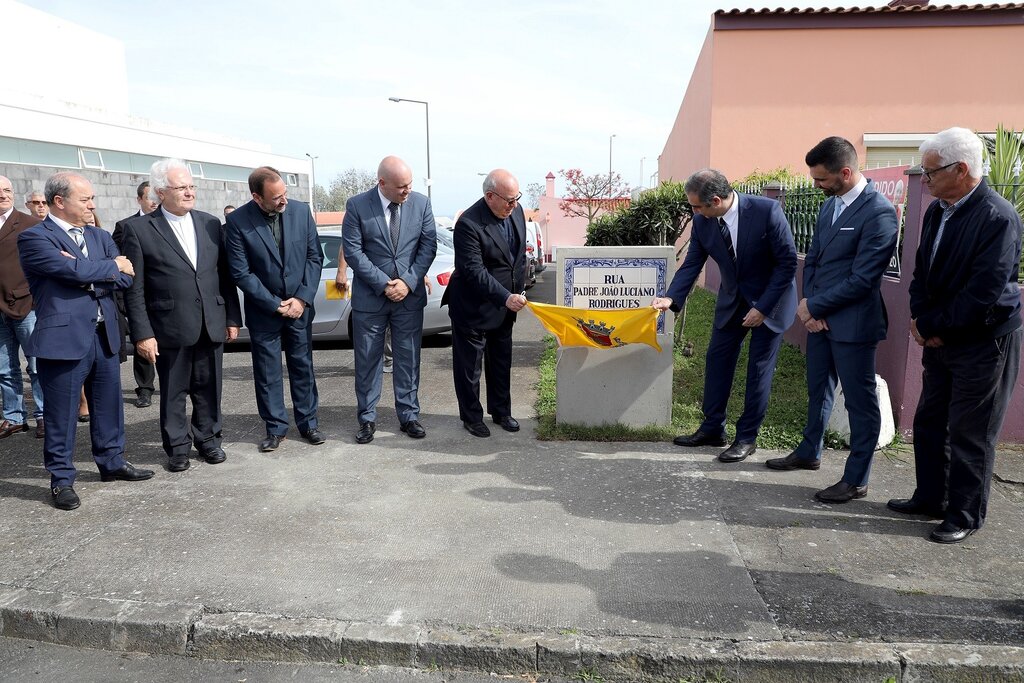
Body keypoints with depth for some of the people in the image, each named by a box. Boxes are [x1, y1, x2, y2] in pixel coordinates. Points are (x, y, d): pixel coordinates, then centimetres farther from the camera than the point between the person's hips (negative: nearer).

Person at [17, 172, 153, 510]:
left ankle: (112, 462, 32)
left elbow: (125, 278, 1)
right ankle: (61, 479, 18)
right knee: (61, 416, 5)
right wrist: (112, 267, -4)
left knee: (109, 407, 16)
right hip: (64, 337, -6)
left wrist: (89, 272, -14)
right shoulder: (34, 238, -7)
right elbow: (76, 271, -21)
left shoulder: (100, 237, 12)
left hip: (105, 336, 6)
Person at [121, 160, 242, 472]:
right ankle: (177, 447, 24)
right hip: (170, 327, -3)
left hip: (212, 325, 3)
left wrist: (232, 318, 7)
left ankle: (208, 439, 29)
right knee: (173, 392, 9)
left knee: (209, 389, 12)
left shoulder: (211, 223, 8)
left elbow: (225, 275, 10)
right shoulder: (138, 229, -4)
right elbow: (134, 288, -5)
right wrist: (142, 333, -9)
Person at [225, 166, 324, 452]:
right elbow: (241, 273, -11)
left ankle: (308, 423, 21)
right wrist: (275, 305, -13)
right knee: (267, 371, 6)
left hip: (299, 305, 2)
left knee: (303, 365, 9)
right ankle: (275, 427, 19)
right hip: (263, 309, -2)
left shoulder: (301, 210, -5)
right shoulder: (237, 221, -12)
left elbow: (315, 257, 0)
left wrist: (303, 298, -8)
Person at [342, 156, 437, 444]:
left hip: (410, 296, 2)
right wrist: (383, 284, -15)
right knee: (367, 360, 7)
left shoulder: (421, 203, -1)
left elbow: (428, 246, 0)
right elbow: (353, 251, -9)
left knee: (409, 359, 8)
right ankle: (367, 418, 20)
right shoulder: (357, 205, -8)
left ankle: (409, 415, 21)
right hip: (369, 298, -1)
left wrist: (408, 282, -11)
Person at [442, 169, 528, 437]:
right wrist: (506, 297, -32)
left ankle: (501, 411, 34)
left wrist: (519, 291, 10)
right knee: (469, 365, 7)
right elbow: (474, 271, -28)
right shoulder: (469, 224, -25)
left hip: (505, 304, 7)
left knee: (501, 362, 18)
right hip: (473, 307, -7)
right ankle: (471, 417, 24)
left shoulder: (516, 211, -1)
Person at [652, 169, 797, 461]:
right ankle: (712, 429, 20)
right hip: (732, 300, 5)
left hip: (769, 301, -5)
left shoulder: (766, 210, -25)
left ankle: (747, 437, 12)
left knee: (759, 369, 0)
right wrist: (671, 298, -22)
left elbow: (787, 262, -19)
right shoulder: (702, 221, -11)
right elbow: (692, 264, -5)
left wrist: (762, 307, -20)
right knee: (717, 360, 6)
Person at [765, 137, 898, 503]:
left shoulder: (879, 212, -18)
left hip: (852, 322, -8)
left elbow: (861, 280, -21)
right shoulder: (830, 205, 9)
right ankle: (809, 452, 39)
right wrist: (809, 307, -2)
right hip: (818, 316, 8)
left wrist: (812, 306, -13)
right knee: (818, 390, 21)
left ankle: (856, 480, 15)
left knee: (860, 401, 4)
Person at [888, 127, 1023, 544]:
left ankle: (965, 514, 18)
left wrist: (934, 327, -13)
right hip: (940, 338, 8)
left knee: (969, 433, 3)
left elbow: (984, 292, -22)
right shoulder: (937, 210, 4)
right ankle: (930, 497, 32)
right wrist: (919, 317, -4)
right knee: (928, 422, 16)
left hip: (982, 341, -8)